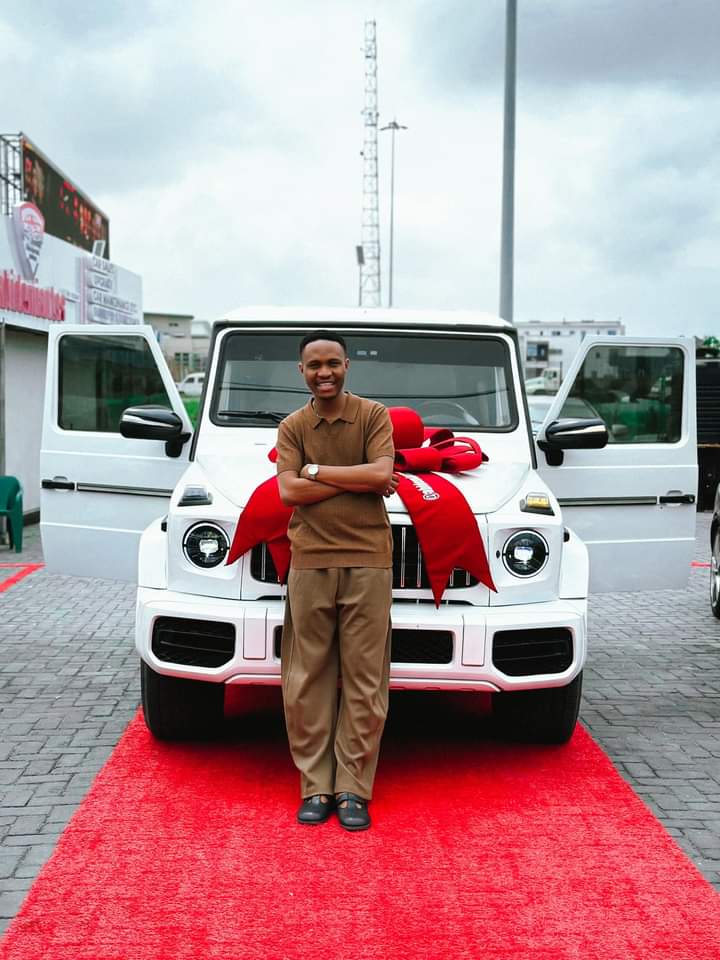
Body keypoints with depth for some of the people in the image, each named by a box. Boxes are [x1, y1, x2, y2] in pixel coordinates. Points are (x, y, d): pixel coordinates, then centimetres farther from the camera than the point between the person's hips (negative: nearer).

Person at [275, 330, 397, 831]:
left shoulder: (375, 416, 4)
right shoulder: (292, 427, 9)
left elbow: (381, 474, -11)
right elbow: (289, 491, -5)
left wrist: (315, 470, -7)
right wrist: (358, 479, -8)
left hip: (368, 563, -1)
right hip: (310, 564, 2)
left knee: (364, 681, 1)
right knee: (309, 679, 3)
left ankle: (353, 790, 9)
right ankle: (315, 787, 13)